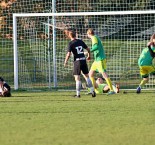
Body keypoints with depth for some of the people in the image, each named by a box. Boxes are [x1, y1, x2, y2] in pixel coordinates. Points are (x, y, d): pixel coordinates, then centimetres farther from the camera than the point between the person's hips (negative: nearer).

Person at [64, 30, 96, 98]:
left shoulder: (70, 44, -7)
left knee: (77, 78, 0)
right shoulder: (80, 41, 8)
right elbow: (88, 49, 15)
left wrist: (65, 62, 0)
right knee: (86, 76, 15)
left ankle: (78, 94, -1)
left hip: (77, 61, -5)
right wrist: (89, 55, 34)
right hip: (84, 60, 5)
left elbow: (68, 54, -13)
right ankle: (92, 91, 10)